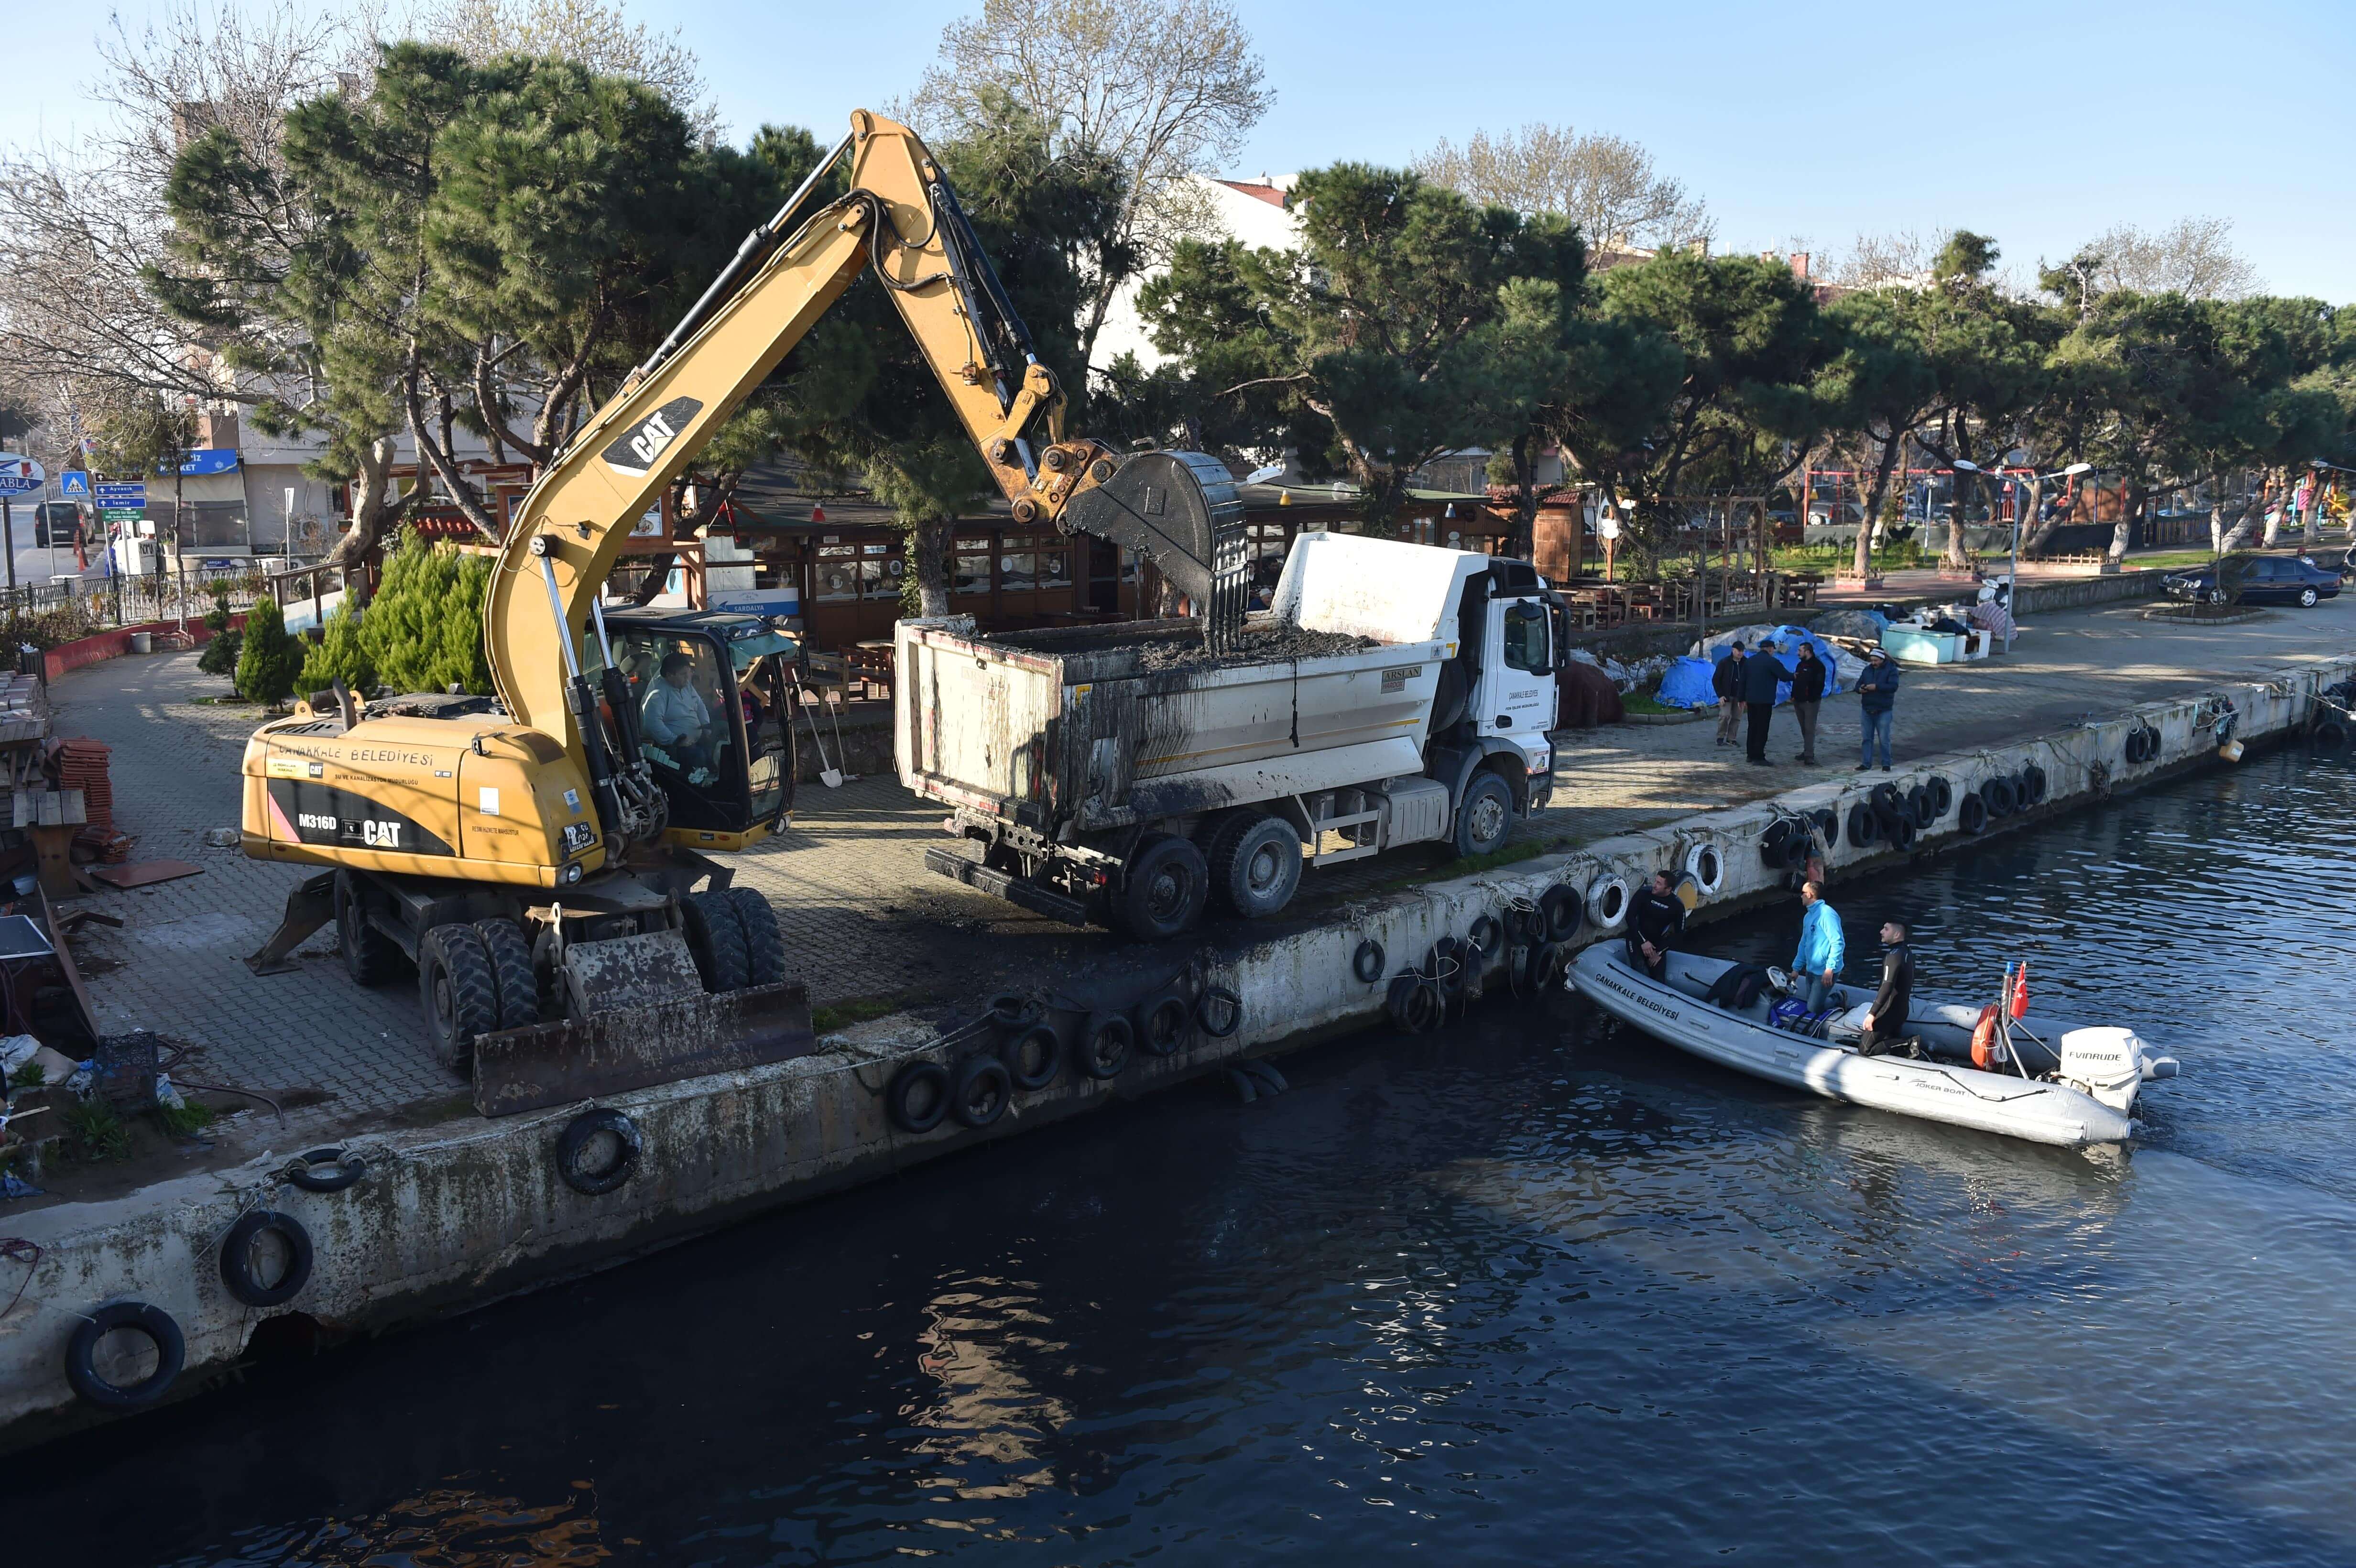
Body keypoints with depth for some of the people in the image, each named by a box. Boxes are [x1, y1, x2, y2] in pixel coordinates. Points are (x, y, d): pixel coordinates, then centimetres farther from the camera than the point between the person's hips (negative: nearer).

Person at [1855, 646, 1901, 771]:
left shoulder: (1891, 670, -6)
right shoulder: (1868, 669, 10)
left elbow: (1894, 686, -19)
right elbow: (1858, 683, 12)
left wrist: (1877, 687, -28)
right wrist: (1860, 689, -11)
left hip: (1883, 711, -5)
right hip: (1867, 710, 5)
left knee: (1884, 739, 1)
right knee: (1867, 738, 9)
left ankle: (1886, 764, 10)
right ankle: (1866, 763, 15)